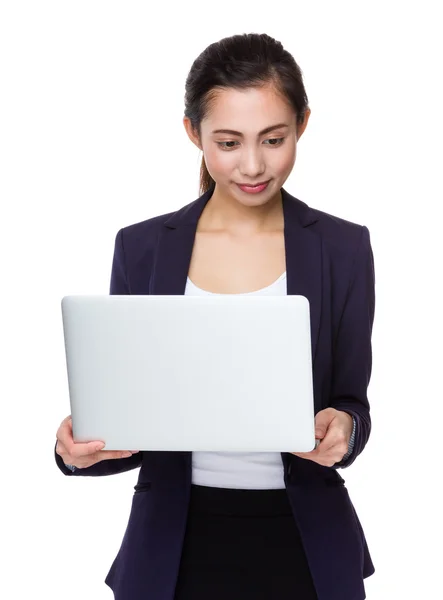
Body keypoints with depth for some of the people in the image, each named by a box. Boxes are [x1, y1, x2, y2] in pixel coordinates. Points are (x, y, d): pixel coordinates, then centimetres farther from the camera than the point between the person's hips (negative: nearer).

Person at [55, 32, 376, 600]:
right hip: (175, 548, 1)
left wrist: (341, 428, -23)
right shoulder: (142, 248, -2)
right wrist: (84, 445, -20)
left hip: (304, 545, 0)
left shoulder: (343, 248, -3)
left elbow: (351, 402, -1)